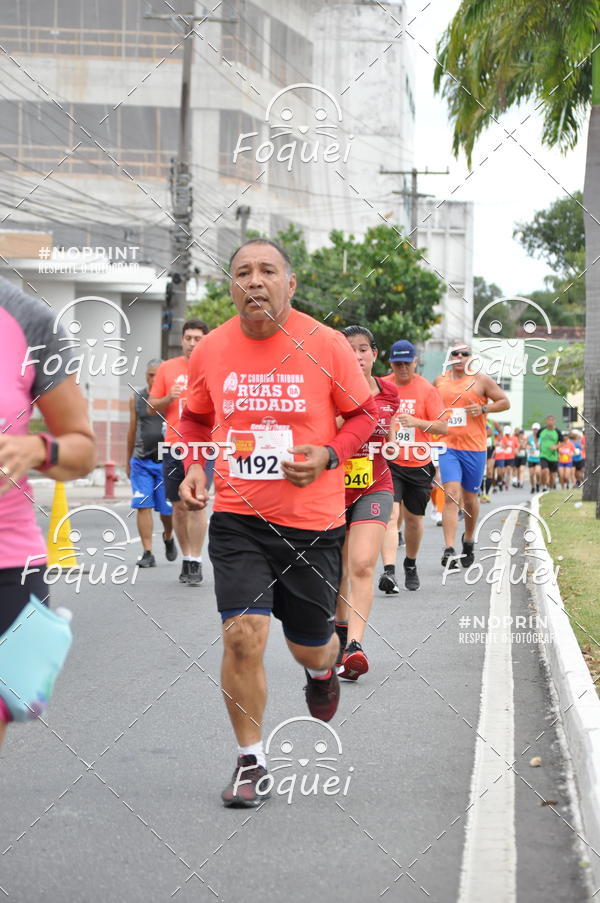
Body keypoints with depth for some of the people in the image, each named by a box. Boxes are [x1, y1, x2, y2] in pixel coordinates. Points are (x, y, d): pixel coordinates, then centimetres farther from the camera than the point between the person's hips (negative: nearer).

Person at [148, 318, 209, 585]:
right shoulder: (167, 368, 10)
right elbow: (152, 406, 13)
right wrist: (169, 398, -6)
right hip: (173, 445, 3)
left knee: (196, 504, -11)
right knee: (179, 506, 6)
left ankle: (196, 562, -8)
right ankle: (186, 558, 17)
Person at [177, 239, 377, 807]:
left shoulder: (326, 345, -8)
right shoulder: (211, 350, -1)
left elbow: (364, 412, 3)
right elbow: (196, 418, 17)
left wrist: (328, 456, -14)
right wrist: (194, 467, 0)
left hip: (312, 521, 0)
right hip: (237, 518, 1)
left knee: (309, 647, 13)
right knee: (243, 635, -15)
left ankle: (323, 670, 54)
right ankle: (250, 760, 5)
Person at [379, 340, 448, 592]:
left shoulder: (427, 389, -1)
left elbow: (443, 427, -6)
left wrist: (417, 422, -21)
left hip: (419, 465, 1)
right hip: (388, 463, 0)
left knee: (414, 518, 13)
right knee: (389, 514, -17)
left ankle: (411, 564, 37)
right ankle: (389, 571, -26)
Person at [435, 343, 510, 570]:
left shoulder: (481, 380, 2)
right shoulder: (440, 382, 10)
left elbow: (505, 402, 4)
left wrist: (484, 408, -11)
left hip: (474, 449, -1)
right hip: (448, 447, 1)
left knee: (470, 498, 10)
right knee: (451, 494, -14)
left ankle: (469, 540, 35)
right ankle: (449, 549, -20)